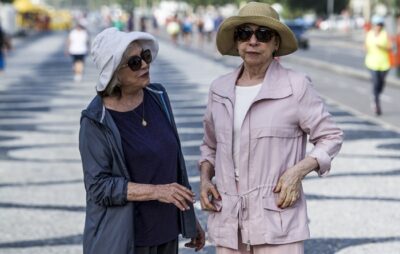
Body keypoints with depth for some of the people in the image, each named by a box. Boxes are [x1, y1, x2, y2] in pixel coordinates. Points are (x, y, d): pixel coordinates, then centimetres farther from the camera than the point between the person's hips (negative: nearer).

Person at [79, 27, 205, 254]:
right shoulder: (96, 121, -12)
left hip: (166, 234, 6)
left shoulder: (158, 97, 6)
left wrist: (190, 218, 16)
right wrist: (155, 191, -22)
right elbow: (99, 186, -15)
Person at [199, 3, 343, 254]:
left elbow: (331, 136, 0)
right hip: (227, 221, 5)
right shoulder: (220, 89, 9)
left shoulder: (296, 86, -5)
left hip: (277, 219, -4)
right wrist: (205, 178, 5)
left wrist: (298, 172, -13)